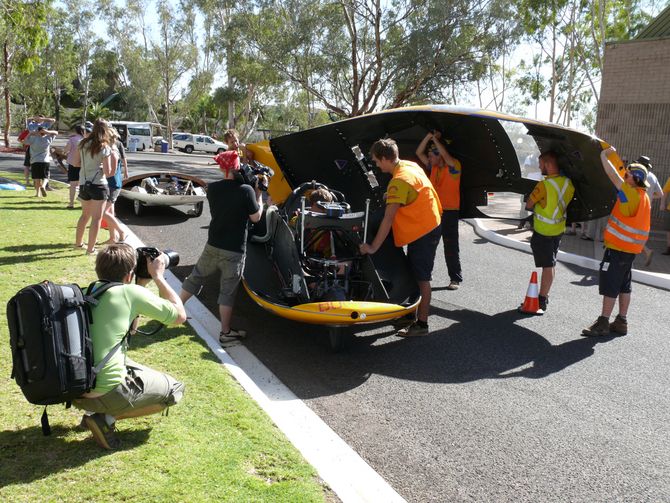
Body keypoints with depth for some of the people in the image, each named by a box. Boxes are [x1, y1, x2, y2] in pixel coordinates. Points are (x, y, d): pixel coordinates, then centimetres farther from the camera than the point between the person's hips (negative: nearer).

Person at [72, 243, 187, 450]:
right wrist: (158, 276, 7)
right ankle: (107, 418, 0)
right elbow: (179, 315, 0)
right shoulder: (130, 292, -11)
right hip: (105, 392, -7)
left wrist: (143, 282, 19)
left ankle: (95, 410, 13)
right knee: (174, 389, 14)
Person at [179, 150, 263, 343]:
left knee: (195, 277, 22)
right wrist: (258, 193, 1)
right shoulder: (246, 190, -17)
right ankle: (226, 332, 12)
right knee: (227, 291, 4)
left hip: (212, 246, 4)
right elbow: (256, 217, -7)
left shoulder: (212, 188, -5)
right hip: (234, 251, -4)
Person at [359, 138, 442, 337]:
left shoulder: (399, 181, -24)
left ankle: (421, 324, 5)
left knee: (421, 278, -3)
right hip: (429, 226, 10)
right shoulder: (410, 165, 4)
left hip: (422, 232, -10)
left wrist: (373, 247, -25)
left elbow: (388, 219, -27)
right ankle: (413, 312, 28)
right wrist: (390, 196, 12)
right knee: (415, 274, 17)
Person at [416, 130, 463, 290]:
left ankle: (455, 279, 2)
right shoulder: (433, 167, 12)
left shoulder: (454, 166, -6)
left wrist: (435, 139, -14)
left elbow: (446, 155, -25)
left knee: (451, 246, -4)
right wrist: (429, 136, 0)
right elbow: (419, 152, 10)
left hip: (449, 212, -6)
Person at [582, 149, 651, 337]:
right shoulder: (643, 196, 11)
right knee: (623, 286, 14)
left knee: (610, 286, -4)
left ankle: (603, 323, 0)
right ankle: (621, 322, 21)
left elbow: (614, 176, -20)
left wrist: (603, 156, -12)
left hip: (618, 247, -9)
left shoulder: (632, 194, -17)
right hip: (630, 248, 9)